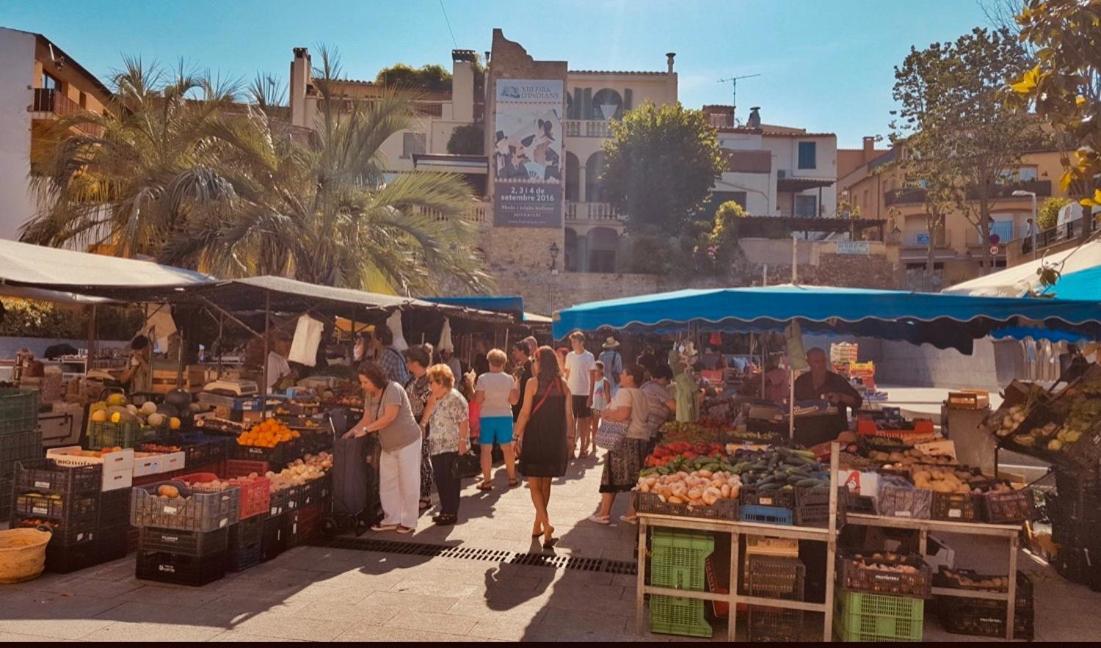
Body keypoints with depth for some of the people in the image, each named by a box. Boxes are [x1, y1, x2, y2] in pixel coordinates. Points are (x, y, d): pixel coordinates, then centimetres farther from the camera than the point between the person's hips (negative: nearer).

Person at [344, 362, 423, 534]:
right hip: (388, 446, 8)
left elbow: (389, 417, -27)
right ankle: (391, 519, 22)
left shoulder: (393, 389, -22)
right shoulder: (369, 394, 2)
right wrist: (352, 432, -9)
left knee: (408, 483, 0)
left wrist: (366, 430, -24)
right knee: (387, 484, 10)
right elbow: (367, 418, 4)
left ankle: (409, 522, 11)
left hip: (407, 442, -8)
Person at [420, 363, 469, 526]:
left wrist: (462, 441, -20)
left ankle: (451, 513, 8)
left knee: (449, 480, -2)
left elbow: (464, 421, -18)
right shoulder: (438, 399, 14)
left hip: (451, 449, -9)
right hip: (438, 448, 9)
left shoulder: (455, 398, -15)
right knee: (441, 479, 12)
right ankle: (445, 511, 23)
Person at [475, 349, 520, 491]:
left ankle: (487, 481, 2)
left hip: (486, 417, -2)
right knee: (507, 447, 14)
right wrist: (517, 384, 11)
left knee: (486, 449, 3)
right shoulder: (509, 379, -3)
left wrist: (473, 388, 7)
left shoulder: (482, 378, -9)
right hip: (505, 416, 2)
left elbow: (478, 400, -10)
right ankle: (512, 478, 22)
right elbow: (514, 400, -1)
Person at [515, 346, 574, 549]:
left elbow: (525, 413, -11)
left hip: (534, 438, -4)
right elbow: (569, 415, 4)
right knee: (545, 483, 17)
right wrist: (570, 438, 13)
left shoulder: (533, 383, -9)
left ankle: (546, 524, -14)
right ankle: (538, 525, 26)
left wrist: (517, 435, -3)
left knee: (534, 484, 3)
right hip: (555, 441, 5)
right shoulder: (563, 385, 3)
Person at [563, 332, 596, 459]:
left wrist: (591, 396, -9)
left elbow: (592, 378, -5)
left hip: (584, 394, -3)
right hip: (571, 393, 3)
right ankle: (571, 448, 8)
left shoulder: (589, 357, -5)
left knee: (583, 421, 6)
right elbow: (567, 374, 12)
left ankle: (583, 448, 16)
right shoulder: (569, 356, 6)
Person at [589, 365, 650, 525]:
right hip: (643, 439, 8)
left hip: (626, 439, -8)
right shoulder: (642, 395, 16)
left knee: (612, 476, 0)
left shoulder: (624, 392, -9)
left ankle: (604, 513, 3)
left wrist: (608, 414, -6)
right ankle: (632, 513, 12)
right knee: (635, 479, 11)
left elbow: (623, 414, -22)